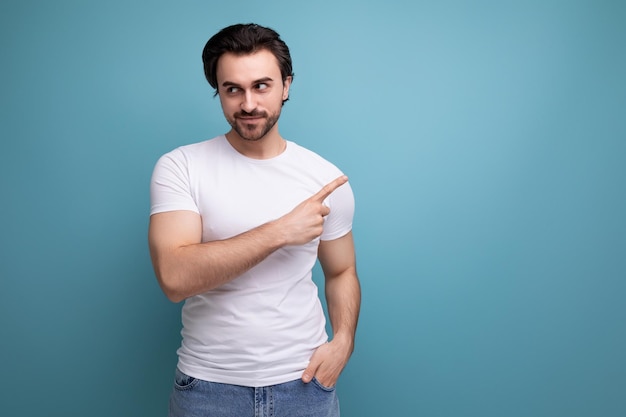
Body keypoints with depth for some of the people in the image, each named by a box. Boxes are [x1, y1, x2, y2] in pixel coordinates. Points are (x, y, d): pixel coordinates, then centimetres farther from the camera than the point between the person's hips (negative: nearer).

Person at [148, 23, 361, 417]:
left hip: (304, 382, 2)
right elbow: (175, 277, -21)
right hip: (208, 385, -1)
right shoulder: (180, 168, -9)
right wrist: (281, 231, -21)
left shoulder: (327, 178, -2)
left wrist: (343, 340, -8)